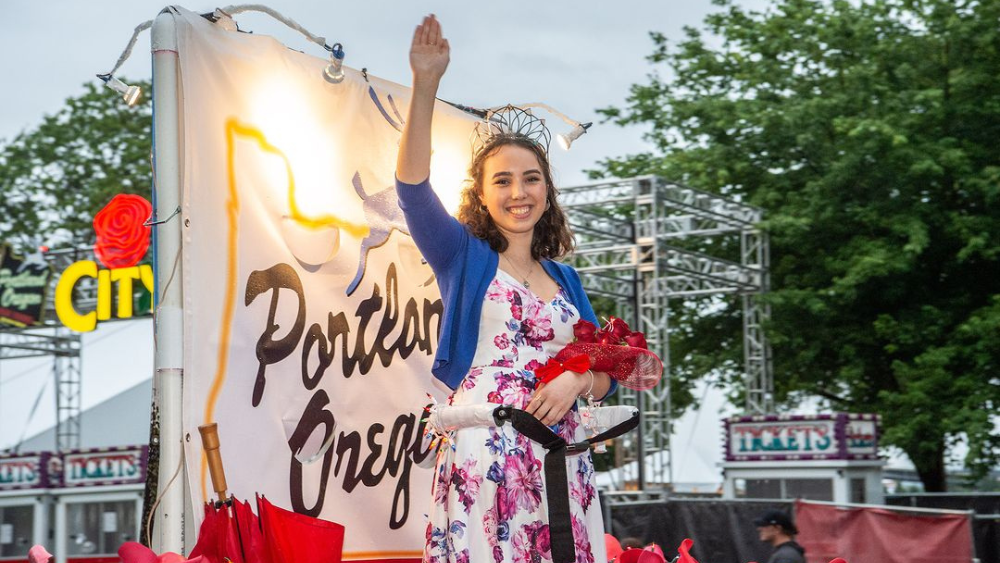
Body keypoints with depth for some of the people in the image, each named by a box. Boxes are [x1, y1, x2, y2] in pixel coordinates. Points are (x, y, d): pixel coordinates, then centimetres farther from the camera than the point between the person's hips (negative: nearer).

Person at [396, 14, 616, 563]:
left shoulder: (565, 280, 19)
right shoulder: (464, 257, 9)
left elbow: (604, 376, 17)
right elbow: (412, 188, -8)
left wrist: (577, 379, -8)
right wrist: (425, 86, -19)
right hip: (482, 450, -4)